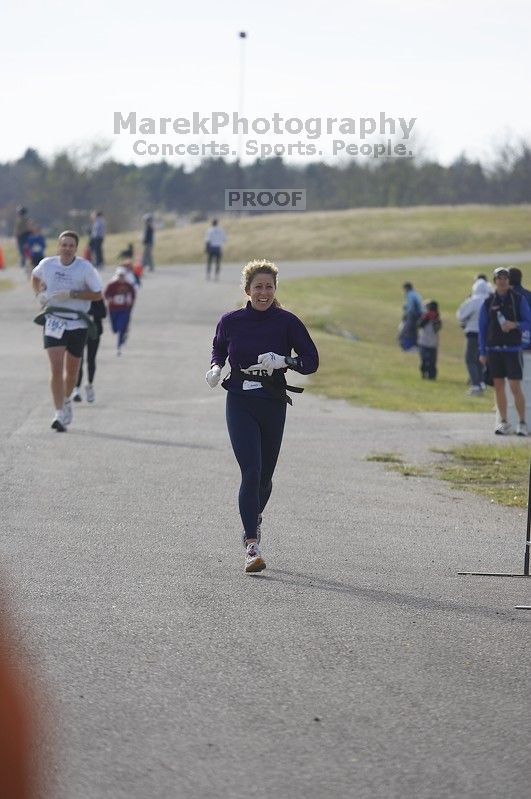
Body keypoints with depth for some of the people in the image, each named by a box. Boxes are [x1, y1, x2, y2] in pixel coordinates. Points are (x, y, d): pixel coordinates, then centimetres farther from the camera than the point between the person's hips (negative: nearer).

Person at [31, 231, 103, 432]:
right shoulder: (47, 264, 0)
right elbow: (35, 277, 23)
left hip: (77, 323, 0)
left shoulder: (85, 267, -7)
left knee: (71, 370, 12)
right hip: (54, 321, 0)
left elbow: (97, 294, -5)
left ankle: (66, 400, 42)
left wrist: (71, 294, -16)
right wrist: (39, 293, 3)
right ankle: (60, 414, -18)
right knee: (56, 367, -15)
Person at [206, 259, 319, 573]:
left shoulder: (287, 322, -3)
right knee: (251, 472, -14)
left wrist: (283, 361, -20)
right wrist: (216, 368, -1)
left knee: (264, 476, 11)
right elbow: (219, 350, 20)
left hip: (274, 405, 1)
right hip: (240, 403, -1)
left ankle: (255, 516, 44)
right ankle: (252, 544, -15)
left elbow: (311, 361, -2)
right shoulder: (231, 321, 1)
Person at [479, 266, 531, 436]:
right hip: (493, 350, 3)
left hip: (512, 349, -3)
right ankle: (504, 423, 10)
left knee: (515, 387, -8)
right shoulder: (488, 303, 8)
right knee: (499, 386, 4)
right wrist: (482, 352, 5)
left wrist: (515, 325, -19)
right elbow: (482, 328, 10)